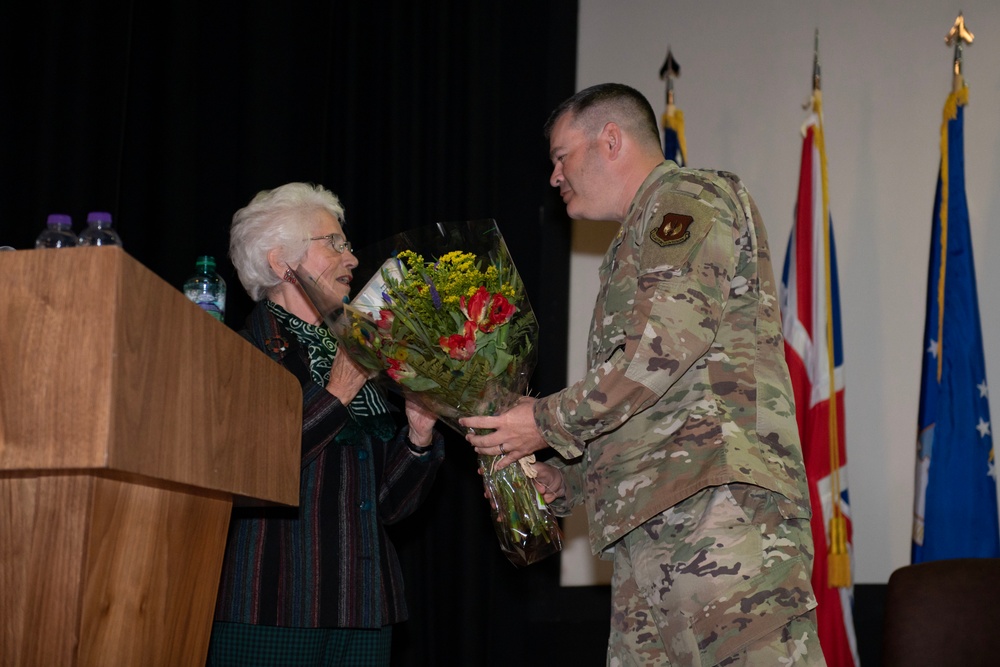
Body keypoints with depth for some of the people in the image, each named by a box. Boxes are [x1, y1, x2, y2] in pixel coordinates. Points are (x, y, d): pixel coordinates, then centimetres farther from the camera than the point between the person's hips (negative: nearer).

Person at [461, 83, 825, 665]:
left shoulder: (686, 197, 4)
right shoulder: (645, 233, 33)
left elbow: (670, 340, -13)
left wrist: (550, 422, -5)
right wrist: (567, 482, 21)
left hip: (719, 495, -9)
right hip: (649, 529, 9)